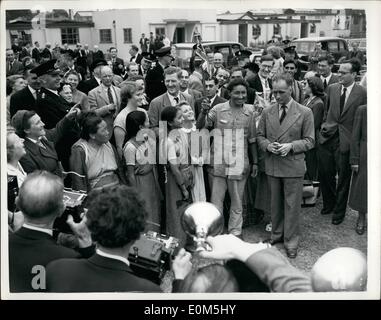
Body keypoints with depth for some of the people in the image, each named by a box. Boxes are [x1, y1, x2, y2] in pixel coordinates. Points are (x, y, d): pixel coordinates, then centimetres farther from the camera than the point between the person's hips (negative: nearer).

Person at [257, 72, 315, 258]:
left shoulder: (305, 113, -5)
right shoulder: (267, 112, 5)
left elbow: (309, 141, -2)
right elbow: (260, 136, 11)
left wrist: (291, 146, -18)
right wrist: (267, 145, -10)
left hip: (293, 166, -3)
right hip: (272, 166, 3)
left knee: (292, 205, 3)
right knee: (275, 203, 15)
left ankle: (291, 240, 16)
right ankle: (276, 234, 32)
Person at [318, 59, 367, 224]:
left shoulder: (362, 93, -7)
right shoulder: (332, 88, 5)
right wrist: (325, 124, 12)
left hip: (346, 140, -4)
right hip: (327, 137, 4)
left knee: (343, 177, 8)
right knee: (325, 173, 12)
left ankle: (339, 212, 23)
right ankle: (328, 204, 34)